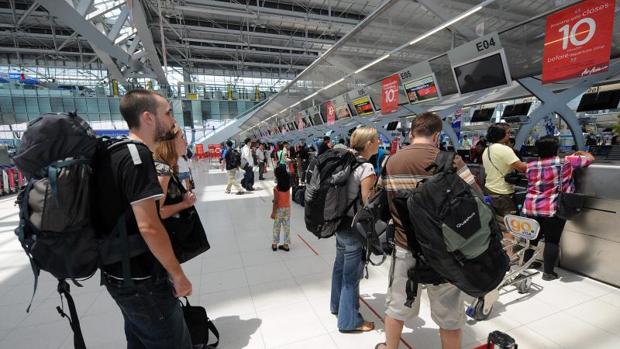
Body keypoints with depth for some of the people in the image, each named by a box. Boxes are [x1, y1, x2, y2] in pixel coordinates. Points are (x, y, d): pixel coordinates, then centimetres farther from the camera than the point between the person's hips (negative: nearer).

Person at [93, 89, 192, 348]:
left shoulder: (115, 152, 7)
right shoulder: (137, 154, -21)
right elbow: (148, 226, -27)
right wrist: (178, 274, -17)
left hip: (118, 273, 9)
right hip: (140, 278, -9)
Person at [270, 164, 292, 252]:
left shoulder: (276, 188, -20)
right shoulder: (288, 185, -9)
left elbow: (276, 202, -17)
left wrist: (273, 212, -10)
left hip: (279, 209, -4)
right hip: (287, 208, 4)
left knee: (277, 226, 12)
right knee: (287, 226, 12)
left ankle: (274, 244, 24)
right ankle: (286, 244, 21)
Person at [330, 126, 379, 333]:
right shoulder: (367, 168, -20)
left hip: (341, 223, 9)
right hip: (355, 227, -8)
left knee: (341, 266, 24)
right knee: (352, 274, 8)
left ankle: (337, 305, 45)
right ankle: (350, 321, 27)